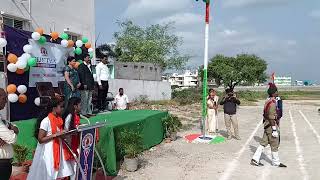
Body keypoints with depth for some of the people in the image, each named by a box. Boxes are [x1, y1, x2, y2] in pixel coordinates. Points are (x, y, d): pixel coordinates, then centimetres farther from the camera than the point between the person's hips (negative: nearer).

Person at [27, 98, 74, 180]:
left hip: (59, 151, 7)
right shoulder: (46, 121, -15)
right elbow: (40, 139, -16)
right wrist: (55, 135, -22)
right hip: (48, 152, -7)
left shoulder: (59, 120, 7)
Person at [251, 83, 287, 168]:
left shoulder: (268, 101, 10)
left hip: (267, 125, 10)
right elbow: (271, 118, -23)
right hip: (271, 126, -10)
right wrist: (274, 130, -22)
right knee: (274, 145, 5)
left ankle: (255, 159, 14)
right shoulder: (272, 103, -20)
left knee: (263, 142, 12)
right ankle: (276, 162, 21)